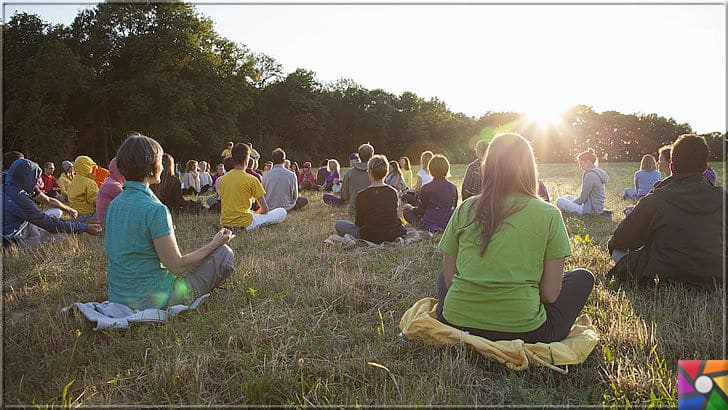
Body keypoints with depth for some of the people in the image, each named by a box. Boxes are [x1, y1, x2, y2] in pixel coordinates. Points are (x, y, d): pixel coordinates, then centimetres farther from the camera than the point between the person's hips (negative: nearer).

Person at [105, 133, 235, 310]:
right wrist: (215, 244, -6)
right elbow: (177, 266, -19)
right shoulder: (154, 210, -23)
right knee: (224, 254, 0)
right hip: (152, 300, -9)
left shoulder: (114, 204, 2)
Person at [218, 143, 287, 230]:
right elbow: (265, 209, -9)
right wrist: (255, 214, 12)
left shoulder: (222, 179, 4)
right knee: (282, 212, -1)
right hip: (244, 224, -7)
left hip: (225, 222, 7)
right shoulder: (251, 179, -12)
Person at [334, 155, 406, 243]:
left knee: (338, 225, 13)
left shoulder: (362, 195, -17)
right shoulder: (393, 192, -5)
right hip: (393, 236, 4)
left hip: (371, 237, -4)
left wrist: (356, 221, 19)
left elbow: (359, 223, -7)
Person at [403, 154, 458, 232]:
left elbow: (421, 210, -6)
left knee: (406, 209, 15)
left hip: (431, 225, -6)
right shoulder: (453, 187, -1)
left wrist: (410, 208, 15)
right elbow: (454, 208, 9)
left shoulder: (427, 188, -15)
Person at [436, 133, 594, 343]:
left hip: (457, 324, 2)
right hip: (522, 330, -1)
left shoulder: (465, 209, 0)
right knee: (583, 277, 21)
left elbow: (449, 279, 4)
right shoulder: (548, 214, -6)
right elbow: (550, 293, -5)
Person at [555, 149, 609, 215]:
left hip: (591, 210, -10)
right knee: (568, 197, 25)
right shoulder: (598, 172, 11)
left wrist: (570, 203, -3)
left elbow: (583, 198, -18)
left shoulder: (590, 176, -20)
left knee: (559, 201, -13)